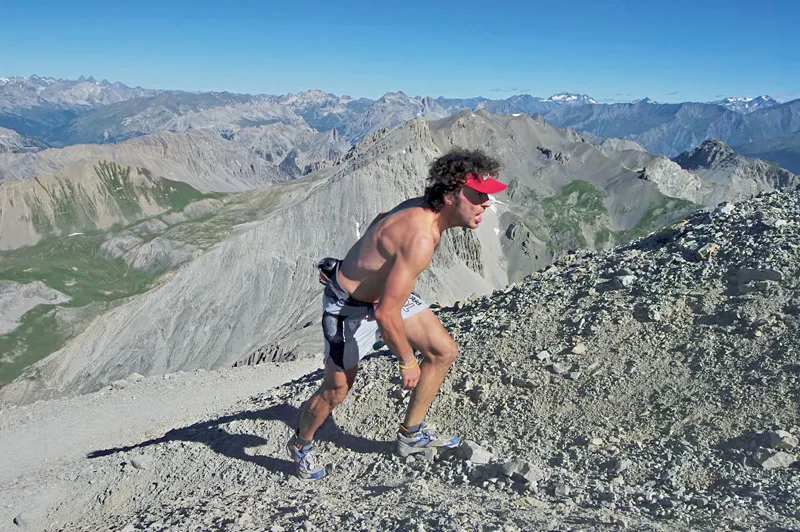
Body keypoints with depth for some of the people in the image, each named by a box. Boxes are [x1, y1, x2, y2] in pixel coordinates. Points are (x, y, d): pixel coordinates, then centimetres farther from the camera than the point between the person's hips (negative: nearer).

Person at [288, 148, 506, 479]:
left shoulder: (421, 207, -10)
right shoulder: (421, 238, -38)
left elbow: (382, 219, 12)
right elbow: (386, 314, -35)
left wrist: (361, 262, 24)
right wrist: (407, 361, -19)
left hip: (386, 289, 9)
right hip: (350, 306, -9)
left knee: (444, 352, 9)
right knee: (336, 389, 7)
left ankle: (411, 435, 23)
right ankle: (301, 445, 37)